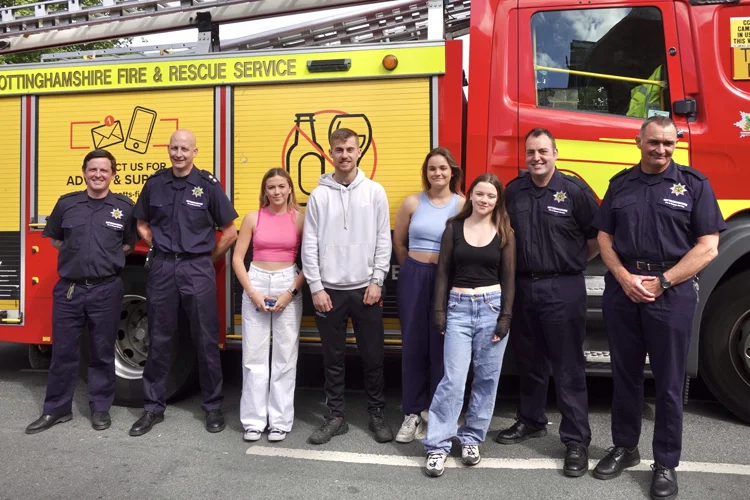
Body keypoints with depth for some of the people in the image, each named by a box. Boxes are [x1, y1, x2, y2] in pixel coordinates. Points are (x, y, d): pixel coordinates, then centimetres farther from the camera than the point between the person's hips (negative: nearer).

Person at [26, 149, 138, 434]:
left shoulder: (124, 207, 0)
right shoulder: (66, 203, 4)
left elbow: (131, 243, 11)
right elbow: (54, 239, 16)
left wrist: (108, 255, 1)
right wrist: (76, 253, 6)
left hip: (106, 290, -2)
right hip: (68, 289, 2)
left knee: (102, 352, 8)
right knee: (62, 351, 9)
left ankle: (100, 408, 22)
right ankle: (56, 409, 24)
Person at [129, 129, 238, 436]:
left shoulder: (209, 185, -4)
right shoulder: (155, 183, 6)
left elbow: (230, 232, 0)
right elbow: (143, 224, 18)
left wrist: (207, 259, 3)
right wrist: (159, 249, 7)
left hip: (197, 269, -2)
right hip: (162, 267, 3)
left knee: (206, 341, 4)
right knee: (159, 340, 10)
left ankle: (213, 407, 17)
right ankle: (153, 407, 22)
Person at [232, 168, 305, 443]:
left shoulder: (300, 218, -1)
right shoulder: (253, 218, 2)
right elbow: (237, 258, 3)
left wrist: (291, 292, -11)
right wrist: (252, 292, -7)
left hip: (289, 285, -1)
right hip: (256, 283, 1)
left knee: (285, 356, 3)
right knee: (254, 355, 4)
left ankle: (280, 420, 15)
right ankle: (254, 420, 16)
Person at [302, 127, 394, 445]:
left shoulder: (375, 191, 2)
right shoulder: (319, 195, 2)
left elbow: (383, 240, 1)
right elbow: (309, 244, 0)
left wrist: (377, 281, -5)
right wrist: (316, 287, -5)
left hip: (366, 288, 0)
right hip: (329, 289, 0)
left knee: (373, 356, 8)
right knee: (333, 358, 9)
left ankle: (377, 414, 23)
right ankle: (335, 416, 23)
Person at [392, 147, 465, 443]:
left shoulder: (462, 205, -3)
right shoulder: (412, 203, 2)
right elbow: (399, 243, 12)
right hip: (414, 278, 2)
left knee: (441, 347, 6)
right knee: (413, 345, 7)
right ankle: (412, 412, 19)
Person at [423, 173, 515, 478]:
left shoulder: (504, 233, 4)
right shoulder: (454, 227, 5)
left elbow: (508, 278, 3)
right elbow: (443, 272, 4)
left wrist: (505, 318, -4)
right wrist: (439, 311, -2)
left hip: (492, 306, 1)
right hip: (459, 306, -1)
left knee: (486, 378, 6)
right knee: (453, 379, -5)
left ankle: (471, 438, 22)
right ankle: (437, 446, 3)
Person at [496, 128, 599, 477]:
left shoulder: (574, 190, -8)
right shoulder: (513, 191, 6)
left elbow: (598, 236, -1)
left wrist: (573, 263, 3)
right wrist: (518, 267, 9)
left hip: (563, 289, -5)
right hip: (523, 287, 5)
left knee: (568, 367, 2)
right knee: (528, 360, 18)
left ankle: (576, 441, 12)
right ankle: (530, 421, 35)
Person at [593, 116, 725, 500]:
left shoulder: (694, 184, 0)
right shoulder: (620, 183, 9)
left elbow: (707, 247, -5)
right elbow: (604, 237, 8)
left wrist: (661, 282, -12)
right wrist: (624, 278, -8)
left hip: (672, 291, -3)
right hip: (622, 289, 3)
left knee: (668, 381, 5)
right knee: (625, 373, 12)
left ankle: (666, 463, 19)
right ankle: (624, 447, 28)